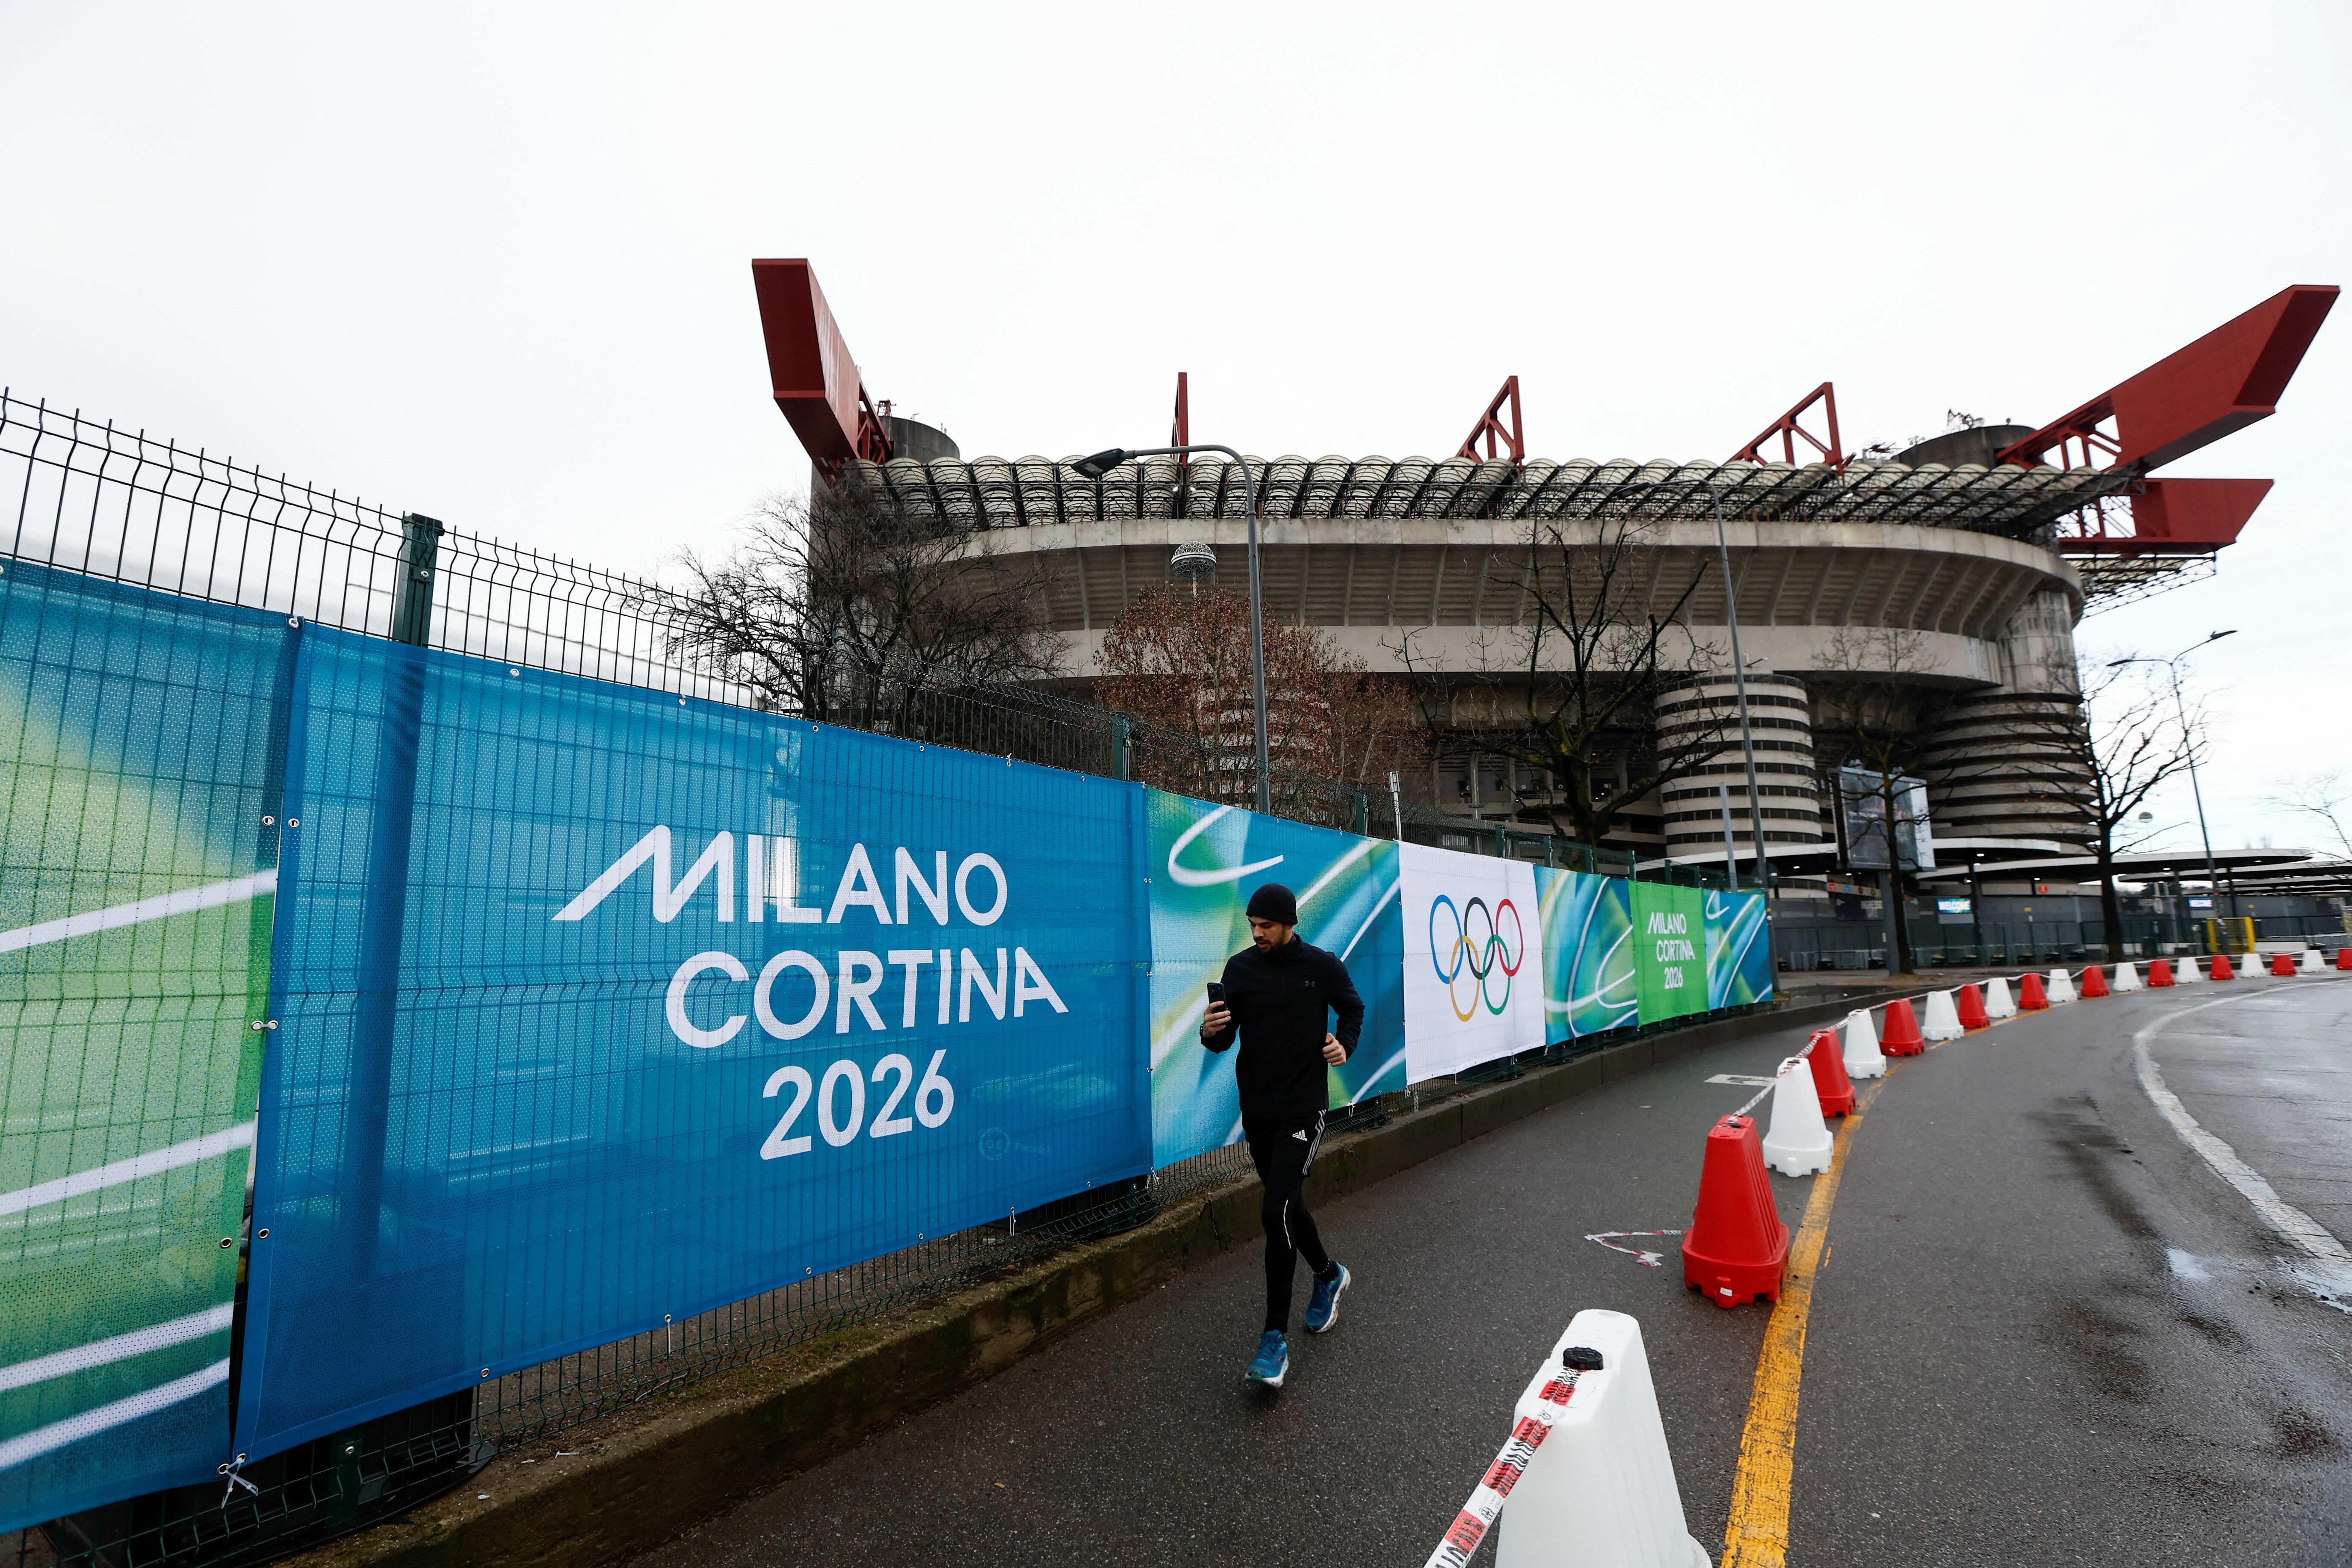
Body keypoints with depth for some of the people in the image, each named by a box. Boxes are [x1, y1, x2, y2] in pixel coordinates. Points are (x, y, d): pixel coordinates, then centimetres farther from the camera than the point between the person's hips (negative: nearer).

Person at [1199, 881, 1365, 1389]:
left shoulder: (1323, 966, -7)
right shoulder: (1240, 967, -3)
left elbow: (1353, 1009, 11)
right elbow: (1224, 1039, -1)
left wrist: (1345, 1044, -7)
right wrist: (1211, 1032, -24)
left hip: (1303, 1108, -4)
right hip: (1256, 1109, 4)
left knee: (1277, 1212, -12)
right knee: (1288, 1204, 18)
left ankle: (1276, 1337, 1)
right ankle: (1329, 1275, 47)